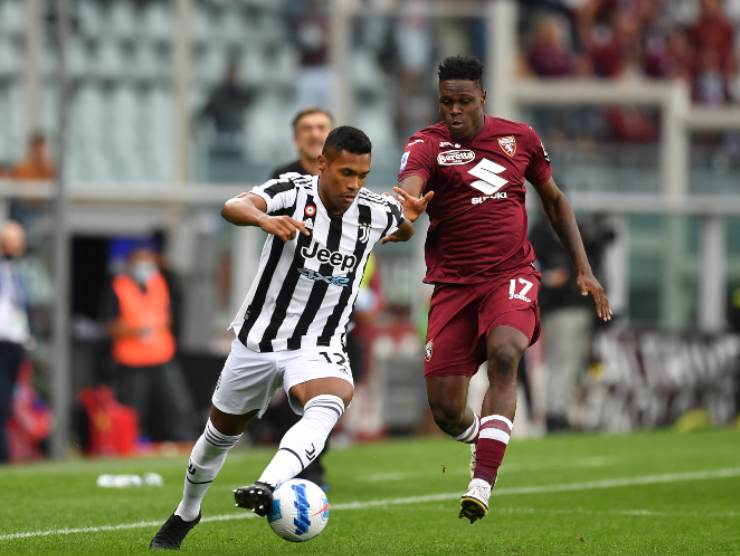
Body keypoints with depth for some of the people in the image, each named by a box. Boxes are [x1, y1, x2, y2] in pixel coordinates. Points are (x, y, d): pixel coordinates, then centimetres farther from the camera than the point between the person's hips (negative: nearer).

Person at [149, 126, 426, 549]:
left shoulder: (376, 213, -8)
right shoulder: (292, 192, -19)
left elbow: (405, 229, 18)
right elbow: (233, 207, -39)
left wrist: (409, 220, -6)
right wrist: (265, 220, -60)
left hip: (319, 347, 0)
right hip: (259, 338, 0)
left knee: (328, 407, -35)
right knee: (220, 435, 18)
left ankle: (268, 488, -54)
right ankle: (186, 514, 46)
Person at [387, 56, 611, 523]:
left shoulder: (520, 138, 5)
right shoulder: (428, 145, -4)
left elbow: (554, 199, 20)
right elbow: (409, 187, -26)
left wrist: (584, 269, 14)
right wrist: (403, 210, -52)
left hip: (512, 275, 0)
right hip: (454, 284, 0)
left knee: (504, 354, -30)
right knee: (445, 409, -3)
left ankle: (483, 485, -34)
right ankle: (483, 441, 35)